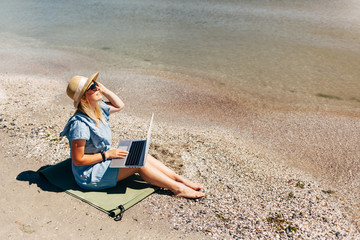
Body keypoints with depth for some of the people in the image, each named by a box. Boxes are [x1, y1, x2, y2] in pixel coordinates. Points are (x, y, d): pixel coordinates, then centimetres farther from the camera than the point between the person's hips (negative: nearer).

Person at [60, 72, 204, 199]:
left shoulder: (98, 109, -2)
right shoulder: (80, 124, -28)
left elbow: (119, 105, 15)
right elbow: (78, 160, -24)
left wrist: (104, 90, 0)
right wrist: (107, 154, -22)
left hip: (104, 160, 9)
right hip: (89, 176, -9)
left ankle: (179, 179, -1)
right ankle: (177, 188, -8)